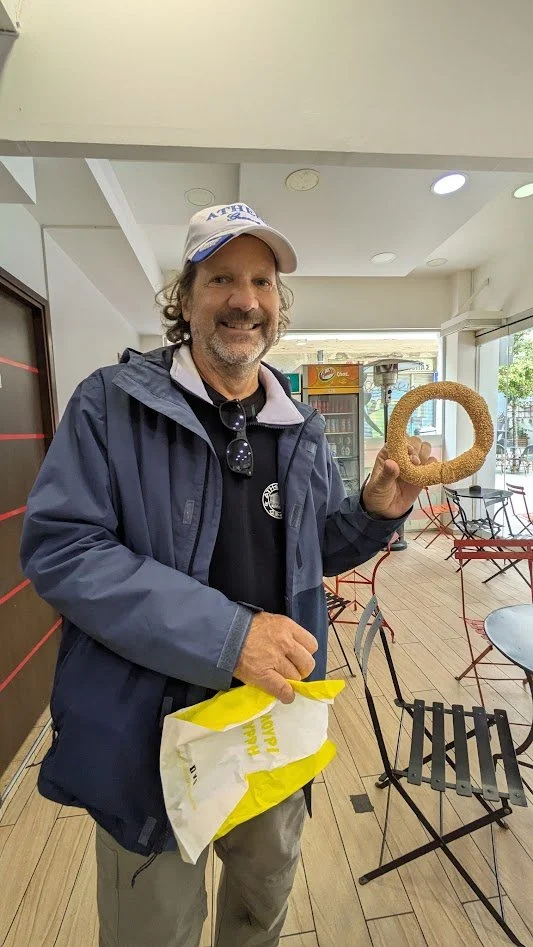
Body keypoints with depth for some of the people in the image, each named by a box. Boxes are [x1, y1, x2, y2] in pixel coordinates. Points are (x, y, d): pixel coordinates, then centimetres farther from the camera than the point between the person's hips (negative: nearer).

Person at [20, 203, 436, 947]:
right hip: (151, 719, -4)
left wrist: (376, 510, -11)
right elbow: (58, 548, -20)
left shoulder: (302, 429, 3)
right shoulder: (113, 402, -12)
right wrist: (225, 634, -28)